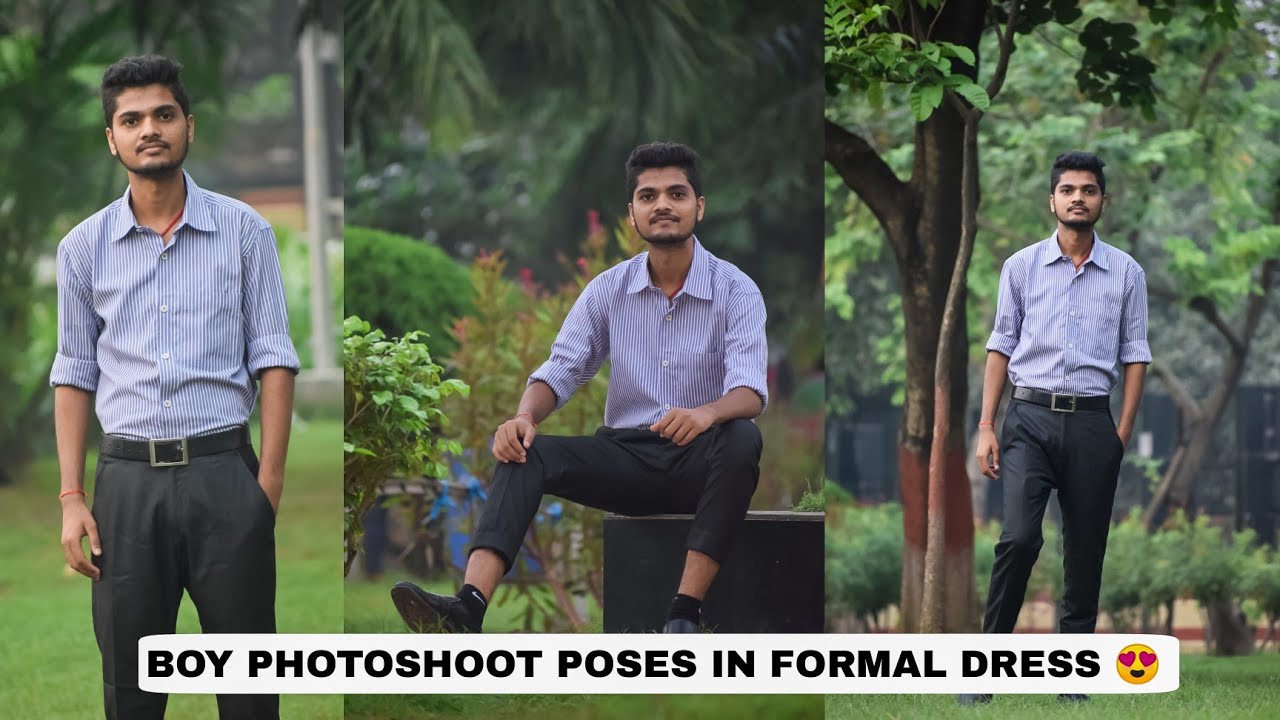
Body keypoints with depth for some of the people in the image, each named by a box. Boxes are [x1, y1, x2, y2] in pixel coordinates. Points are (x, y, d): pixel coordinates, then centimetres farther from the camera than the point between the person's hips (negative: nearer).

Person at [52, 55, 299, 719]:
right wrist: (71, 497, 2)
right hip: (129, 477, 2)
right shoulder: (84, 246, 7)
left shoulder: (244, 231, 2)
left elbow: (273, 360, 1)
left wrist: (270, 482, -7)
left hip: (224, 472, -1)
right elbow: (75, 375, 10)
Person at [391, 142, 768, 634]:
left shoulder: (735, 291, -5)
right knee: (525, 454, -21)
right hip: (627, 455, 3)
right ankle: (466, 610, -41)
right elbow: (562, 370, 3)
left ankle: (684, 614, -38)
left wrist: (709, 412, -43)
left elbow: (750, 391, -18)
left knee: (742, 439, -37)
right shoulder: (609, 289, 7)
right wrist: (525, 415, -21)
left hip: (699, 463, -3)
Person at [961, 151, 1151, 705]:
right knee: (1019, 537, -17)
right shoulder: (1021, 266, 5)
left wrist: (1123, 433, 0)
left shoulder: (1126, 273, 6)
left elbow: (1135, 354, 7)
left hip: (1091, 422, 1)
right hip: (1030, 417, -1)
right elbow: (1002, 346, 7)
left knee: (1085, 555, 3)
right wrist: (986, 426, 1)